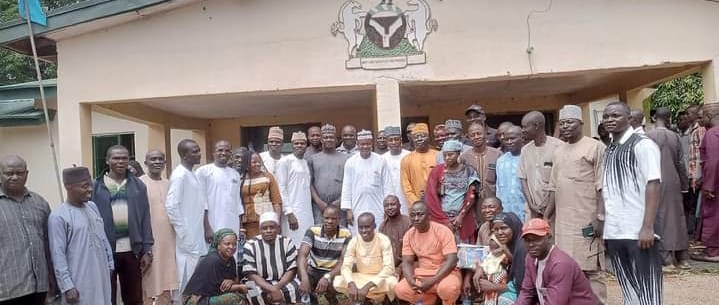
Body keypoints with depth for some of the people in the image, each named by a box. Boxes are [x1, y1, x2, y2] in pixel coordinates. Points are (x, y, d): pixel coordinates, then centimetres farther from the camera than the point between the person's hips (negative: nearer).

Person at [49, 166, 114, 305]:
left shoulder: (93, 207, 6)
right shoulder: (58, 217, -14)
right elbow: (58, 255, -14)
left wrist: (110, 264, 15)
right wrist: (67, 287, -15)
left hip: (101, 277, 6)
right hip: (79, 282, -6)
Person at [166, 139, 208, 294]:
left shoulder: (192, 174, 12)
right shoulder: (179, 175, -14)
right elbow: (171, 206, -21)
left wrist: (206, 229, 14)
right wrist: (184, 233, -18)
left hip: (197, 237, 9)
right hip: (188, 238, -9)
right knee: (188, 280, -2)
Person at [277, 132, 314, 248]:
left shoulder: (306, 162, 15)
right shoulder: (285, 161, -4)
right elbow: (281, 188, -9)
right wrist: (289, 213, -15)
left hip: (307, 212, 6)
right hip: (293, 212, -6)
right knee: (294, 248, -7)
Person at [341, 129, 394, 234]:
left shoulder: (381, 161, 1)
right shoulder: (350, 162, 3)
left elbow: (387, 186, 3)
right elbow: (346, 187, 4)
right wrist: (348, 209, 1)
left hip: (378, 210, 0)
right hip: (357, 210, 1)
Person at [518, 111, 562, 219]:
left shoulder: (558, 146, -9)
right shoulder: (525, 150, 9)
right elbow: (523, 179, 9)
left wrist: (546, 207, -9)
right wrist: (532, 206, -2)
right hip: (532, 210, 4)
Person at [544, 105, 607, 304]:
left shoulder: (595, 147, -4)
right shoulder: (559, 151, 16)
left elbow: (602, 186, -9)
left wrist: (600, 217, -15)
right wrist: (546, 217, 15)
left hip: (586, 221, -6)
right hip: (562, 222, 6)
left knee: (591, 269, -1)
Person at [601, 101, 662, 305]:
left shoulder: (643, 144, -5)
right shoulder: (608, 150, 14)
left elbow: (653, 185, -12)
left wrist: (648, 227, -19)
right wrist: (602, 227, 10)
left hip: (638, 231, -6)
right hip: (613, 232, 6)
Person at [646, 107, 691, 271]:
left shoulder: (648, 136, -8)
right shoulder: (675, 136, 2)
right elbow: (681, 163, 6)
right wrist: (684, 185, 14)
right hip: (674, 183, 4)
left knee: (660, 219, 0)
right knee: (677, 217, 11)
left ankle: (667, 260, -1)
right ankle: (682, 258, 18)